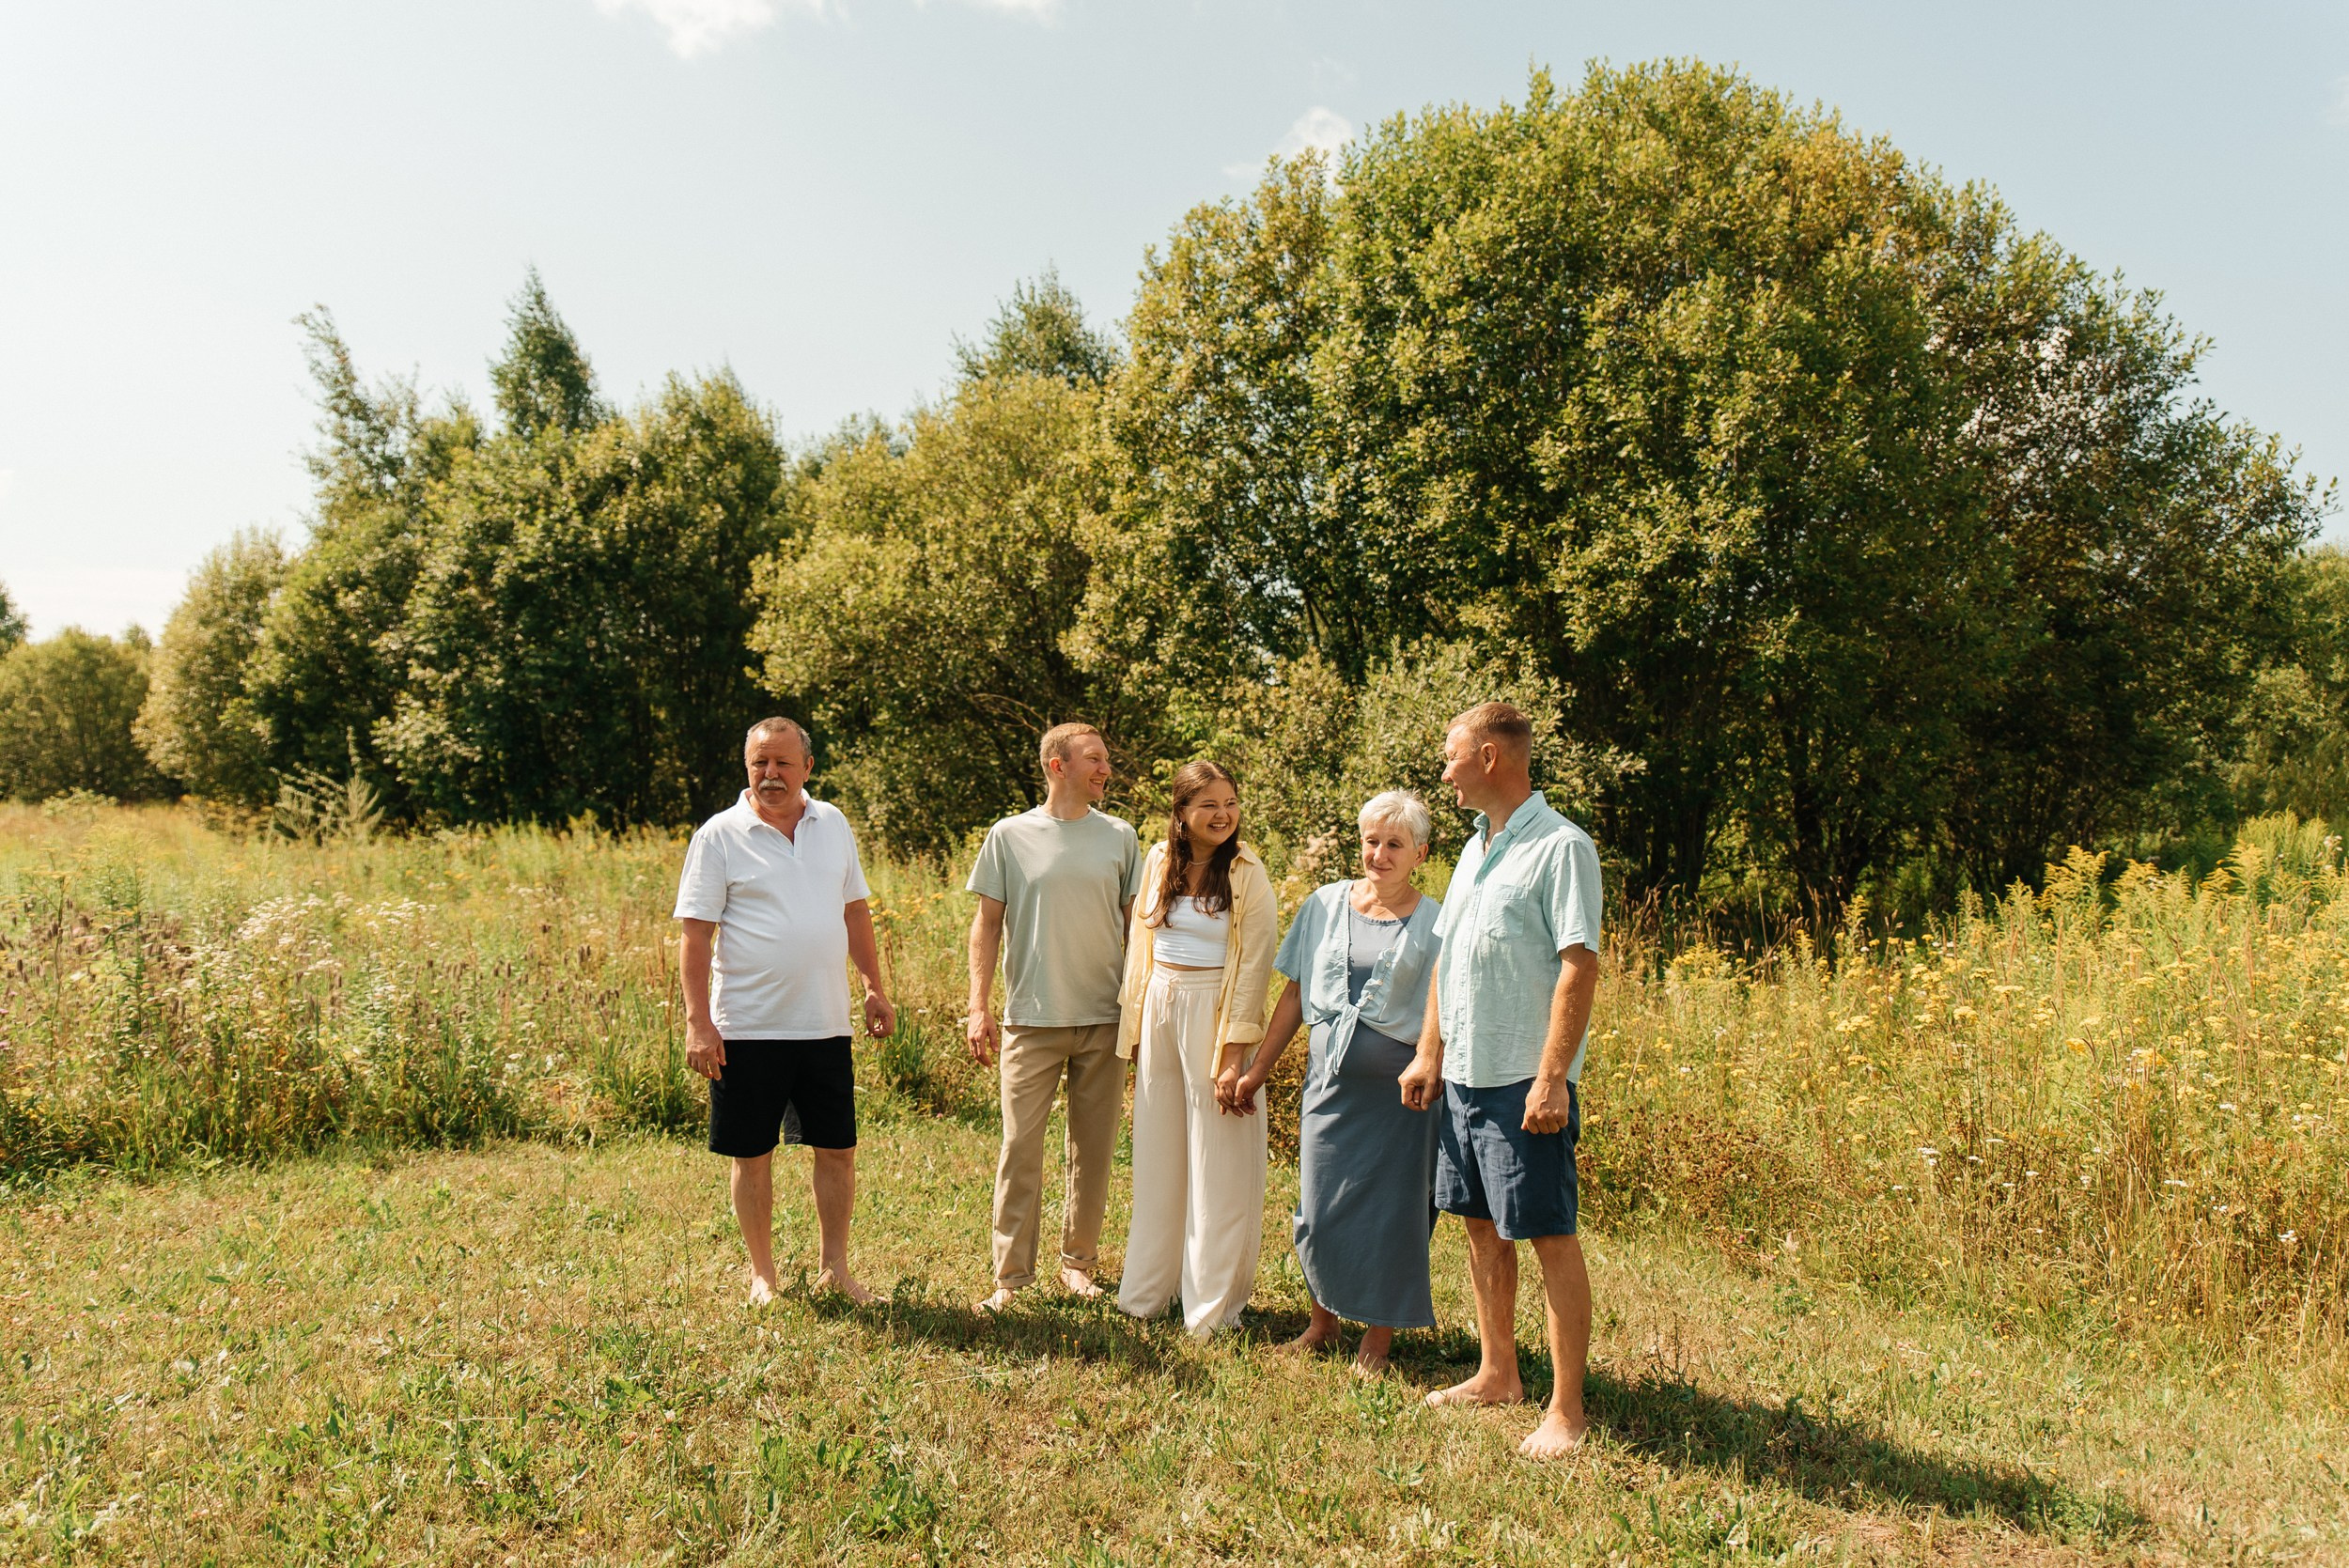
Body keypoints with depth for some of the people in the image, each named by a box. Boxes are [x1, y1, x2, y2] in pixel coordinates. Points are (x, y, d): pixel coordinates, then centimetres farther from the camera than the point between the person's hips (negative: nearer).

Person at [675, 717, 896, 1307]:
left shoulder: (832, 825, 8)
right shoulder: (720, 834, -5)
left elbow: (854, 910, 16)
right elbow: (697, 934, -7)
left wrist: (875, 987, 12)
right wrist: (698, 1022, -13)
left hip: (825, 1026, 4)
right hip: (748, 1030, -4)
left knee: (837, 1149, 10)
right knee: (752, 1155, 7)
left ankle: (836, 1269, 24)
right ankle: (763, 1275, 24)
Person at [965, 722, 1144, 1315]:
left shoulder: (1120, 837, 5)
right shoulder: (1009, 837, 0)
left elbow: (1135, 925, 10)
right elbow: (987, 925, 2)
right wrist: (978, 1007, -5)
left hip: (1105, 1020, 2)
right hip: (1031, 1020, -2)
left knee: (1093, 1150, 9)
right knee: (1020, 1148, 0)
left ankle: (1078, 1260, 25)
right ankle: (1012, 1275, 10)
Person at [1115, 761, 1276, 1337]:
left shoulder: (1247, 873, -8)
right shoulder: (1159, 861, 5)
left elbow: (1254, 964, -9)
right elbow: (1139, 943, 13)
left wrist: (1234, 1048, -14)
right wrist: (1135, 1028, 12)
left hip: (1212, 1013, -5)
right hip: (1158, 1008, 5)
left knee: (1216, 1158, 2)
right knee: (1157, 1153, 14)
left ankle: (1213, 1300, 15)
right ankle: (1149, 1286, 28)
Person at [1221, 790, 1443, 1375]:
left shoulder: (1434, 922, -2)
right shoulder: (1326, 905, 7)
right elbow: (1295, 995, 11)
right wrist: (1256, 1071, 12)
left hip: (1397, 1090, -3)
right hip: (1329, 1082, 3)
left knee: (1390, 1212, 3)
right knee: (1319, 1209, 7)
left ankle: (1377, 1338, 21)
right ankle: (1323, 1321, 29)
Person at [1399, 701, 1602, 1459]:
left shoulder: (1560, 846, -12)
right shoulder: (1476, 848, 14)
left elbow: (1579, 966, -17)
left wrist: (1552, 1076, -21)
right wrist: (1430, 1051, 14)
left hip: (1526, 1082, -8)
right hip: (1463, 1076, 9)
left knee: (1550, 1236, -1)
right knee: (1482, 1226, 16)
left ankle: (1566, 1411, 9)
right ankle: (1496, 1376, 30)